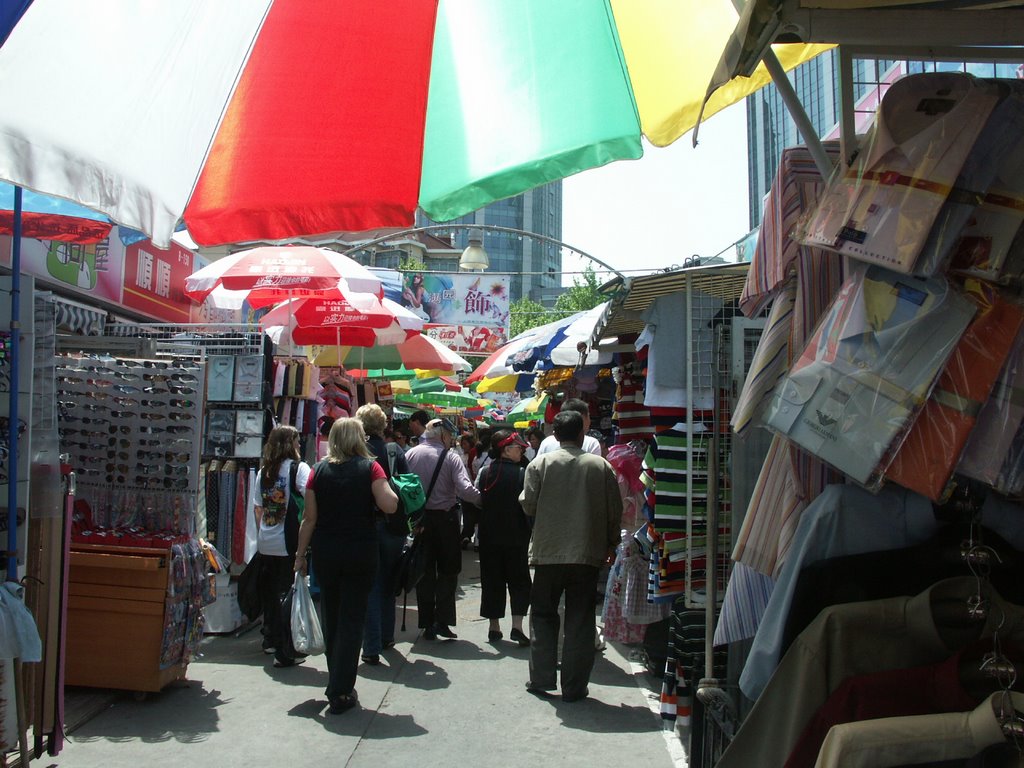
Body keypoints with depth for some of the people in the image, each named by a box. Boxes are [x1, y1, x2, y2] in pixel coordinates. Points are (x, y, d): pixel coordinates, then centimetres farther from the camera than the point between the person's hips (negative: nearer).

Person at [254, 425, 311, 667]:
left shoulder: (264, 471, 9)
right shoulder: (298, 468, -9)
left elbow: (258, 508, 14)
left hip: (266, 544, 6)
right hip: (289, 544, -6)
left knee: (270, 592, 18)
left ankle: (271, 639, 32)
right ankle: (284, 651, 0)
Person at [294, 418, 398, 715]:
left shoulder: (319, 470, 1)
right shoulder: (369, 467, -6)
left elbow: (309, 518, -1)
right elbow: (390, 506, -16)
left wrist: (300, 555, 6)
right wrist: (387, 486, 3)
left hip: (325, 553, 3)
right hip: (361, 552, -3)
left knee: (331, 617, 17)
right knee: (352, 620, 3)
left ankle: (337, 683, 29)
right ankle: (341, 692, 3)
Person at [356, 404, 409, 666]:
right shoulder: (394, 451, -2)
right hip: (392, 525, 2)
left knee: (369, 586, 4)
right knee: (388, 582, 19)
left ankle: (372, 648, 2)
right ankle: (386, 636, 31)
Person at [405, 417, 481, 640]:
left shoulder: (410, 455, 0)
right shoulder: (450, 458, -9)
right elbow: (465, 490, -20)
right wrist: (484, 500, -6)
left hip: (418, 519, 3)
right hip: (445, 518, -3)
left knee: (425, 572, 10)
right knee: (448, 571, 8)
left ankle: (427, 624, 12)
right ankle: (442, 620, 0)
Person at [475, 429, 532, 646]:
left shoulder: (484, 473, -1)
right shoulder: (521, 474, -12)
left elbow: (476, 502, 3)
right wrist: (532, 532, 0)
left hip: (489, 537, 3)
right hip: (516, 537, -3)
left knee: (492, 580, 11)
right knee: (518, 580, 7)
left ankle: (494, 627, 14)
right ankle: (517, 625, -4)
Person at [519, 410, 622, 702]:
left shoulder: (540, 464, -4)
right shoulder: (602, 466, -1)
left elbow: (528, 505, -4)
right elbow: (615, 511, 1)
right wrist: (610, 544, 14)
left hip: (548, 552, 0)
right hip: (587, 554, 0)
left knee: (543, 615, 14)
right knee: (580, 621, 7)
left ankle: (541, 679, 15)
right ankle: (574, 687, 9)